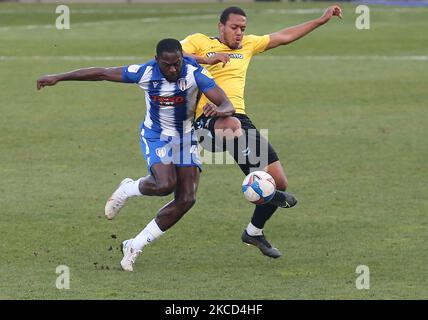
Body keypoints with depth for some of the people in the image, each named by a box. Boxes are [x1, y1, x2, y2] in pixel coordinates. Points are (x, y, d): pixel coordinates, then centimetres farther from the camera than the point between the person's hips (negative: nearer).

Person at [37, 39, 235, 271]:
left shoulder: (194, 73, -23)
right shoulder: (145, 73, -21)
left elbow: (227, 105, -29)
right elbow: (101, 73, -11)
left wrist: (220, 110, -55)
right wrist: (58, 78, -6)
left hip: (185, 138, 2)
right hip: (155, 136, -2)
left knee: (186, 199, -8)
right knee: (165, 184, -29)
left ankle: (135, 246, 5)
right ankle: (128, 189, 6)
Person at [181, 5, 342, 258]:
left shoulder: (247, 45, 22)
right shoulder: (199, 42, 5)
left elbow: (284, 37, 29)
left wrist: (321, 20, 29)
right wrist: (206, 59, -19)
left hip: (240, 117, 6)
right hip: (208, 120, -6)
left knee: (280, 182, 1)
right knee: (233, 125, -45)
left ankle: (254, 232, 25)